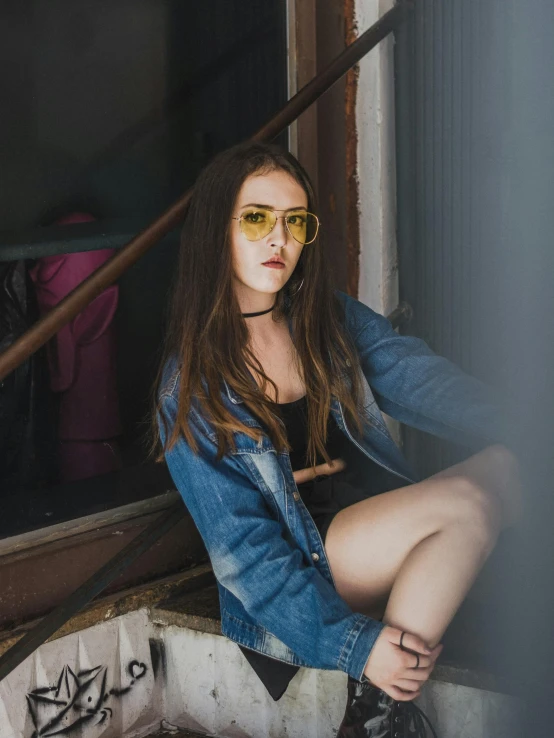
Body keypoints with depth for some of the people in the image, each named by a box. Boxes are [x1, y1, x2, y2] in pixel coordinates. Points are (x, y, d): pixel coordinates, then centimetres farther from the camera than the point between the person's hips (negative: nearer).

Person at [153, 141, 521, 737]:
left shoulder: (333, 320, 9)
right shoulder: (189, 388, -5)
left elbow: (418, 378, -9)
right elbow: (240, 547, -11)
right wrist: (351, 644, -23)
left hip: (385, 541, 5)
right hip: (302, 571, -5)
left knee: (505, 465, -23)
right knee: (474, 497, -27)